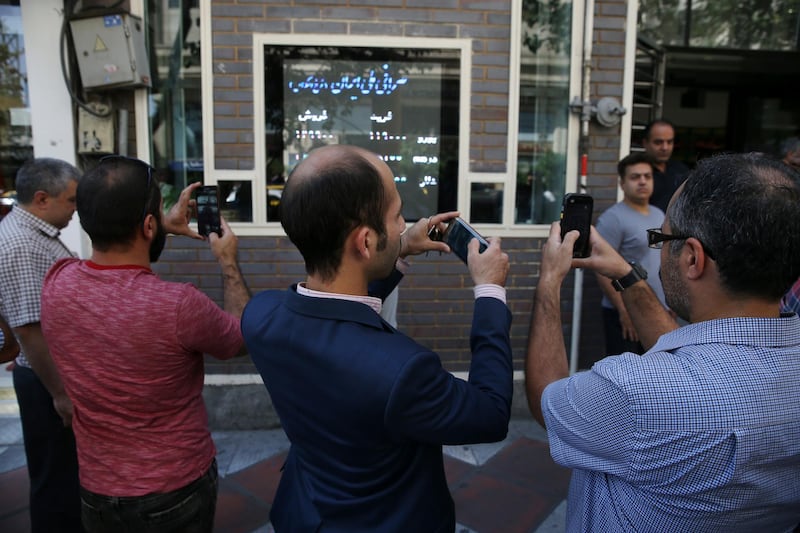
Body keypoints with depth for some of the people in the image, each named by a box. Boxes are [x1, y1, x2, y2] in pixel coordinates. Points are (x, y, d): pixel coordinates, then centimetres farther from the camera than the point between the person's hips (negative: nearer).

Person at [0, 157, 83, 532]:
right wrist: (60, 394, -20)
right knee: (56, 476, 8)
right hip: (48, 379, -10)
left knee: (71, 469, 24)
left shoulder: (37, 232, 8)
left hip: (65, 370, 10)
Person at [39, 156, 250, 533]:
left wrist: (164, 228, 15)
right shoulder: (179, 305, -30)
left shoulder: (56, 284, -14)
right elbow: (244, 338, -9)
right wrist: (228, 263, 0)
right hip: (178, 490, -3)